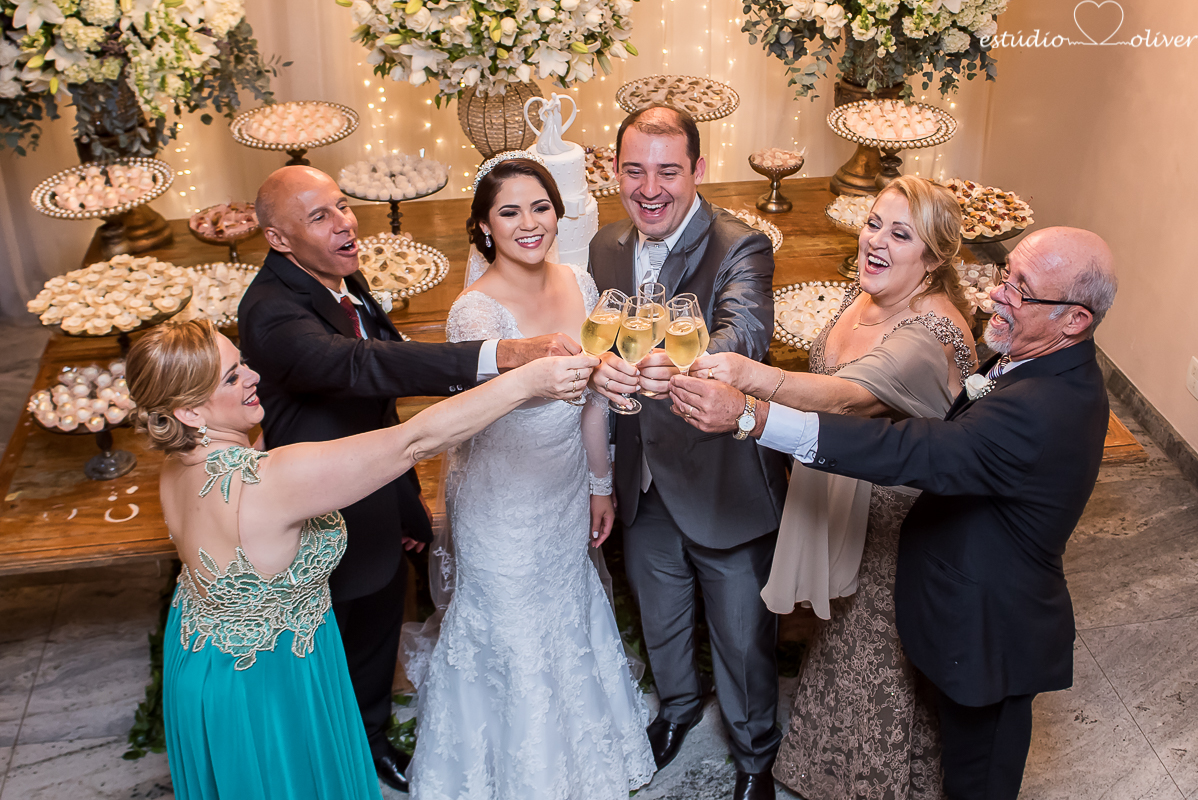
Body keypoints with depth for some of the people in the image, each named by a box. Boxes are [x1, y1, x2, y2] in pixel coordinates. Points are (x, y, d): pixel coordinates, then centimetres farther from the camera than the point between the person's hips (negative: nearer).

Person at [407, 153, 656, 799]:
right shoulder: (476, 309, -26)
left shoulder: (580, 285, -7)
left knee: (568, 615, 26)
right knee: (513, 632, 13)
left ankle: (578, 745, 53)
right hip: (502, 501, -6)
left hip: (565, 491, 6)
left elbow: (589, 398, 3)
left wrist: (600, 484, 10)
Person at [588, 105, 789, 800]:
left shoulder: (742, 247, -21)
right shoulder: (607, 246, -1)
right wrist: (602, 366, -25)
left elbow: (746, 330, -40)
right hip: (646, 488, 5)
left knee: (744, 638, 16)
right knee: (660, 622, 27)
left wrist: (685, 365, -62)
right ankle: (679, 704, 59)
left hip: (726, 488, -5)